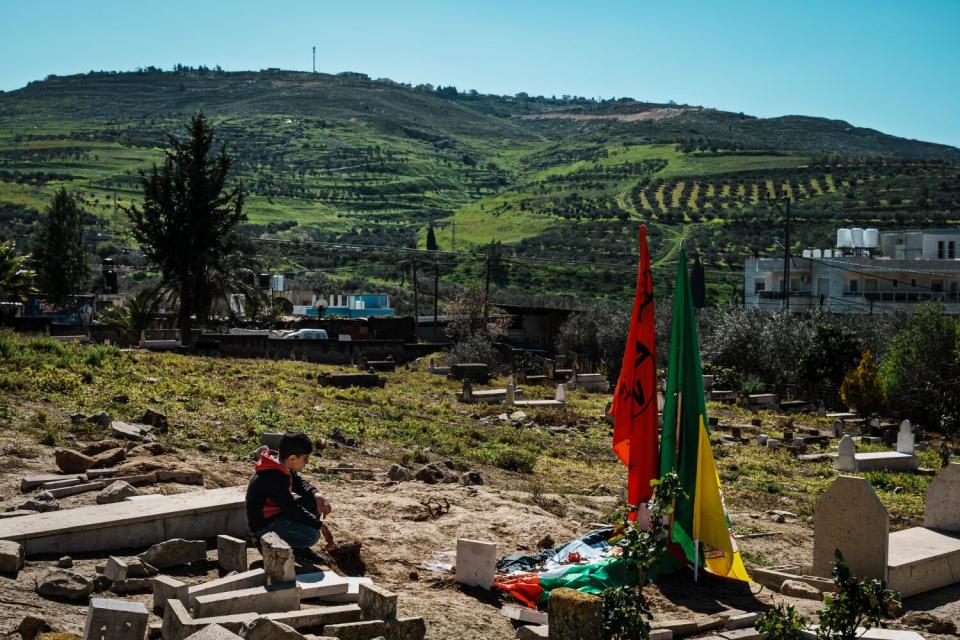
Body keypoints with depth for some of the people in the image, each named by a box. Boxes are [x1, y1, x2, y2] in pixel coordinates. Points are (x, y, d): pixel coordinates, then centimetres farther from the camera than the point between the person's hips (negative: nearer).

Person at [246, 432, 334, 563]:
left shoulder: (280, 464, -1)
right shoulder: (272, 478, -30)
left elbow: (299, 483, 13)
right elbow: (293, 510, -27)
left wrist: (317, 495, -8)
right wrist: (321, 526, -18)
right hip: (264, 525, -10)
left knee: (315, 502, 3)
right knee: (312, 535, -26)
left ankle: (297, 547, 8)